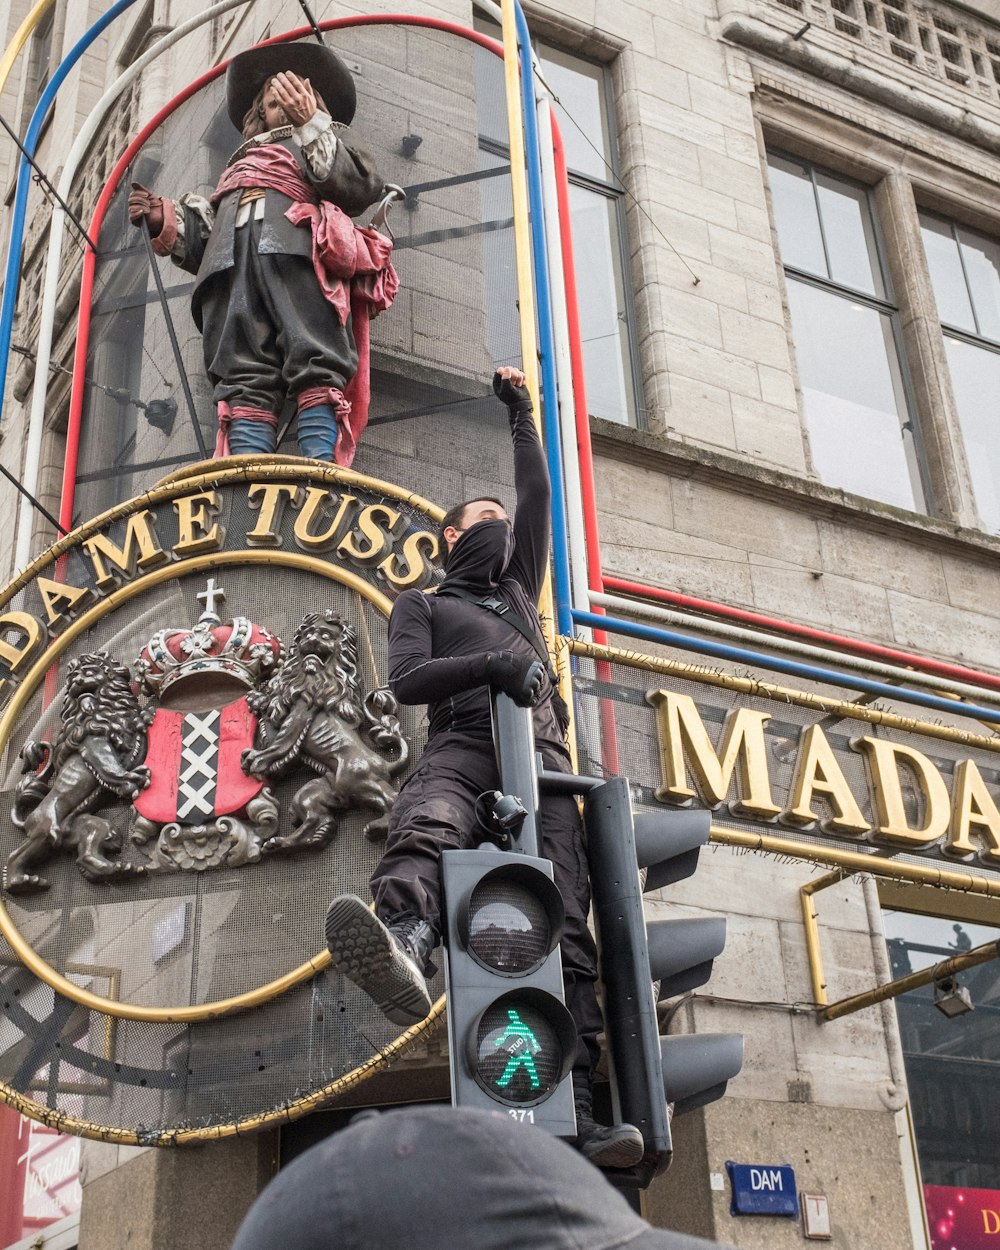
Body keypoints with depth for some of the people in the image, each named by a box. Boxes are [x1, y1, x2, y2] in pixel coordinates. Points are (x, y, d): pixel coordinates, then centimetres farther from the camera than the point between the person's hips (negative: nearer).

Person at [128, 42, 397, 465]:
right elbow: (204, 239, 32)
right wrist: (165, 220, 14)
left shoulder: (325, 149, 32)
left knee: (315, 367, -24)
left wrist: (312, 125, 4)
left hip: (296, 252, -3)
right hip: (231, 262, 4)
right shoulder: (241, 164, 43)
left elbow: (364, 185, 6)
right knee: (244, 381, -17)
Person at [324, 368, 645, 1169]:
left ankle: (577, 1109, -31)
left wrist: (521, 410, 44)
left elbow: (538, 495, 39)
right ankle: (401, 952, -71)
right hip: (463, 748, -3)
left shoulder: (519, 591, 40)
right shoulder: (422, 604, 28)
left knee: (566, 924, -18)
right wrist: (490, 663, -6)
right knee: (422, 833, -40)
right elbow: (407, 680, 8)